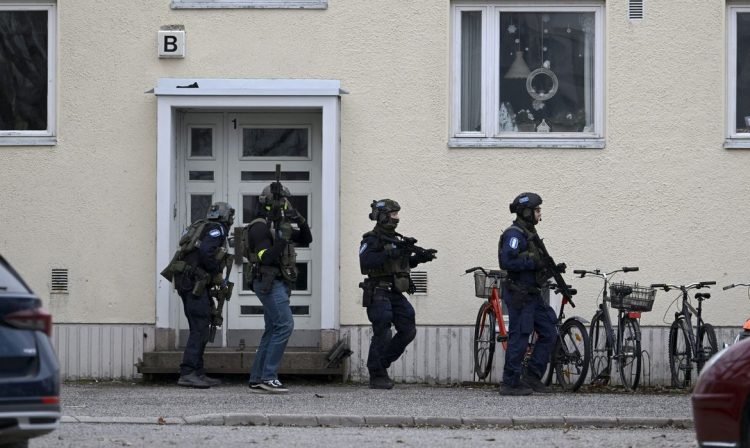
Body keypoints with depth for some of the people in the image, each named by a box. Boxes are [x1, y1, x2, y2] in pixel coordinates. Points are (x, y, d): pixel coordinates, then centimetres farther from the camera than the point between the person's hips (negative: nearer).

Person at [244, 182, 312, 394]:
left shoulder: (279, 226, 16)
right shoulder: (260, 227, -11)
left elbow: (306, 239, 20)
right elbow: (266, 258, -20)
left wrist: (301, 222, 2)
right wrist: (282, 239, -26)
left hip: (279, 284, 10)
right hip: (269, 283, -10)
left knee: (273, 330, 9)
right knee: (285, 324, -17)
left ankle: (257, 380, 10)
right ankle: (268, 377, -18)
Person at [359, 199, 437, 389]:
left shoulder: (395, 239, 17)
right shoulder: (372, 240, -8)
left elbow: (404, 263, 25)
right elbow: (365, 260, -25)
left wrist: (420, 257, 7)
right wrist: (390, 254, -30)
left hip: (396, 294, 8)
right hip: (379, 293, -8)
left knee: (408, 331, 5)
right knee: (382, 334, -9)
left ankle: (382, 362, 18)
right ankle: (377, 376, -1)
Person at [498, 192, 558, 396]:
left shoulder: (528, 233, 16)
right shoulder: (514, 234, -15)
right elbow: (507, 262, -26)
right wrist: (534, 262, -21)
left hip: (531, 293, 10)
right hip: (519, 293, -10)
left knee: (548, 333, 9)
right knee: (519, 337, -6)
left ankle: (532, 377, 13)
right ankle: (510, 383, 1)